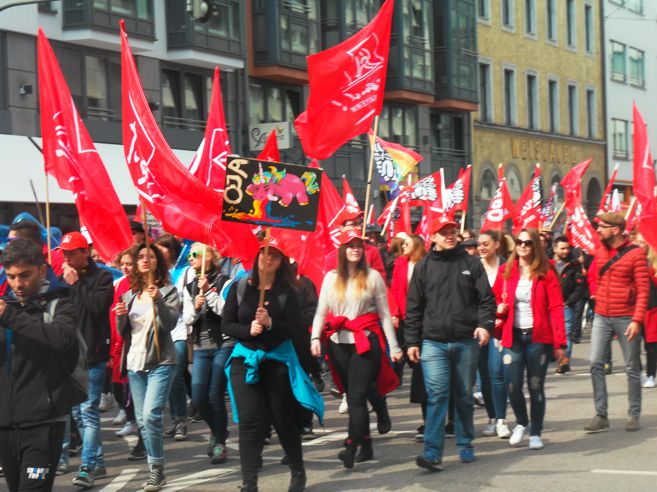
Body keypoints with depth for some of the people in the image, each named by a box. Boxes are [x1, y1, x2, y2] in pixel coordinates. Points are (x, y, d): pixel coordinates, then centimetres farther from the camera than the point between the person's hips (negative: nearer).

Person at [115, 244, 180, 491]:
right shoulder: (129, 296, 14)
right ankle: (156, 469, 18)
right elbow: (123, 333, 15)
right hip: (135, 363, 6)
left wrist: (158, 301, -29)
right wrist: (121, 317, -5)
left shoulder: (167, 290, 0)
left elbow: (170, 323, -14)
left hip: (160, 362, -6)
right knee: (142, 420, 7)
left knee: (151, 415, -18)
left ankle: (157, 470, -9)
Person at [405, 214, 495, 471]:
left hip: (466, 342, 1)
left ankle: (465, 445, 24)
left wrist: (485, 324, -13)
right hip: (433, 343, -1)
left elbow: (487, 298, 4)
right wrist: (412, 341, 3)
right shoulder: (424, 267, 6)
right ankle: (433, 451, -13)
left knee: (464, 396, 11)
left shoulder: (471, 264, 6)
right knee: (437, 395, -10)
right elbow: (414, 307, 8)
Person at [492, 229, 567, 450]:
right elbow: (495, 299, 19)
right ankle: (521, 423, 28)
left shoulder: (546, 273, -3)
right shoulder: (505, 272, 6)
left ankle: (535, 433, 18)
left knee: (536, 386, 3)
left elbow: (556, 307, -6)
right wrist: (499, 308, -6)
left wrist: (559, 342, -12)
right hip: (513, 336, 2)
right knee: (513, 386, 0)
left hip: (538, 337, -2)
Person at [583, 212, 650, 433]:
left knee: (632, 367, 5)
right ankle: (600, 415, 0)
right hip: (601, 317, 5)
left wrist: (637, 320, -17)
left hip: (626, 319, -4)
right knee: (596, 363, -4)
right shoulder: (600, 251, 6)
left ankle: (634, 415, 15)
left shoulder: (635, 253, -9)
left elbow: (643, 289, -11)